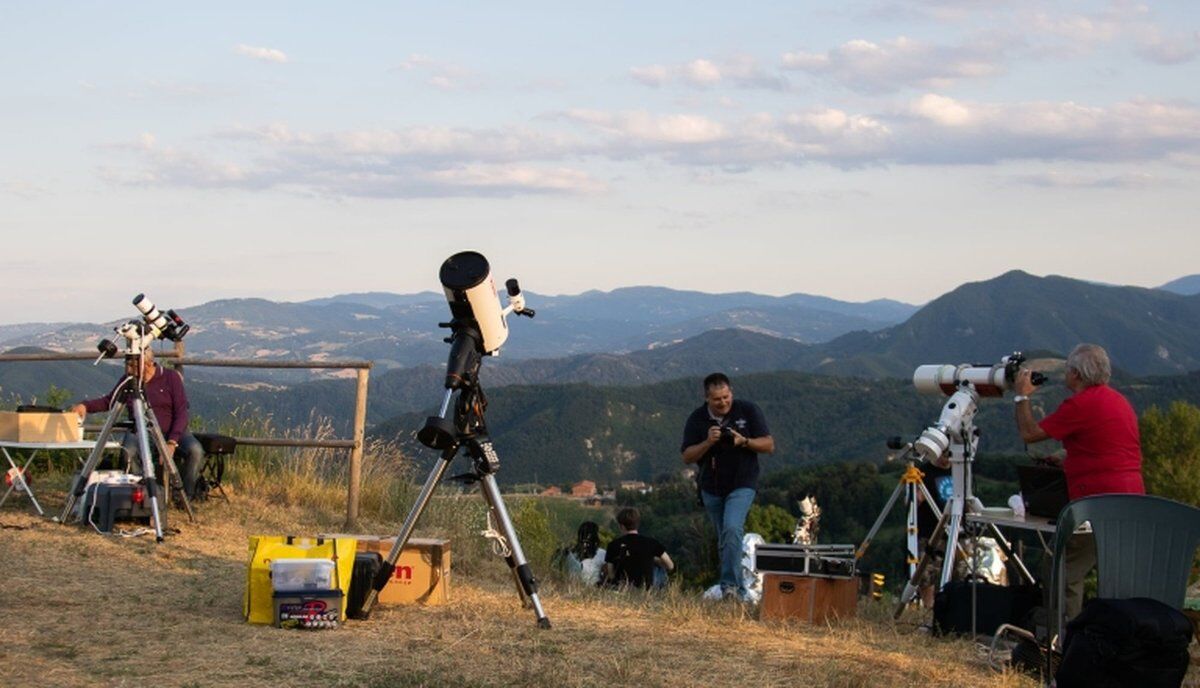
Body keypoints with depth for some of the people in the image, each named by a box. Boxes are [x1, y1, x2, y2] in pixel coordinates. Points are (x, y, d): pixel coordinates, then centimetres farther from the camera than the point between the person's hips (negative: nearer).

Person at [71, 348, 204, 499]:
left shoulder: (171, 378, -3)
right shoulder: (128, 380, 6)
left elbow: (181, 413, -6)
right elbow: (109, 401, 19)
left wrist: (172, 442, -19)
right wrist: (85, 405, -2)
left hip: (171, 432, -1)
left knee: (195, 450, -31)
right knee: (127, 452, -34)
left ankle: (186, 496, -11)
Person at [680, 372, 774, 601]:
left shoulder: (748, 410, -6)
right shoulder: (697, 419, -2)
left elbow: (769, 445, -5)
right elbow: (687, 457, -4)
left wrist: (744, 441, -22)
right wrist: (708, 443, -22)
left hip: (742, 485, -4)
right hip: (712, 488, 4)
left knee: (732, 529, -24)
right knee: (724, 540, 10)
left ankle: (730, 584, -23)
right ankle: (740, 590, 21)